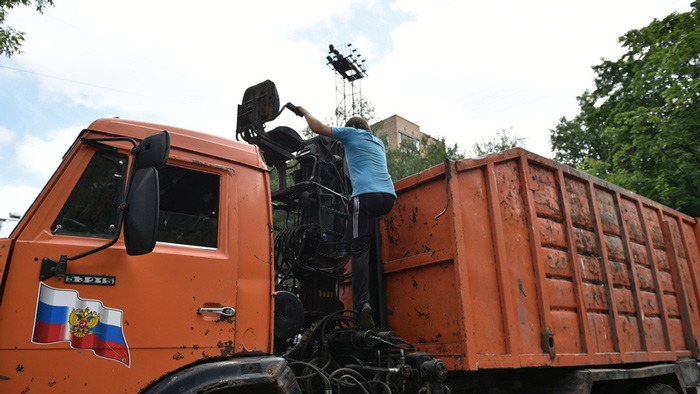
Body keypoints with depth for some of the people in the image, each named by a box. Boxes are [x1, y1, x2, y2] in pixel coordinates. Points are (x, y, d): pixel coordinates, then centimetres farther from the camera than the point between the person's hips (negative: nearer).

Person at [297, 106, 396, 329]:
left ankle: (362, 303, -22)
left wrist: (304, 112, 38)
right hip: (389, 195, 6)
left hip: (366, 194, -6)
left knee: (360, 250, -9)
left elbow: (318, 128, 20)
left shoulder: (352, 133, 18)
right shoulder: (378, 142, 34)